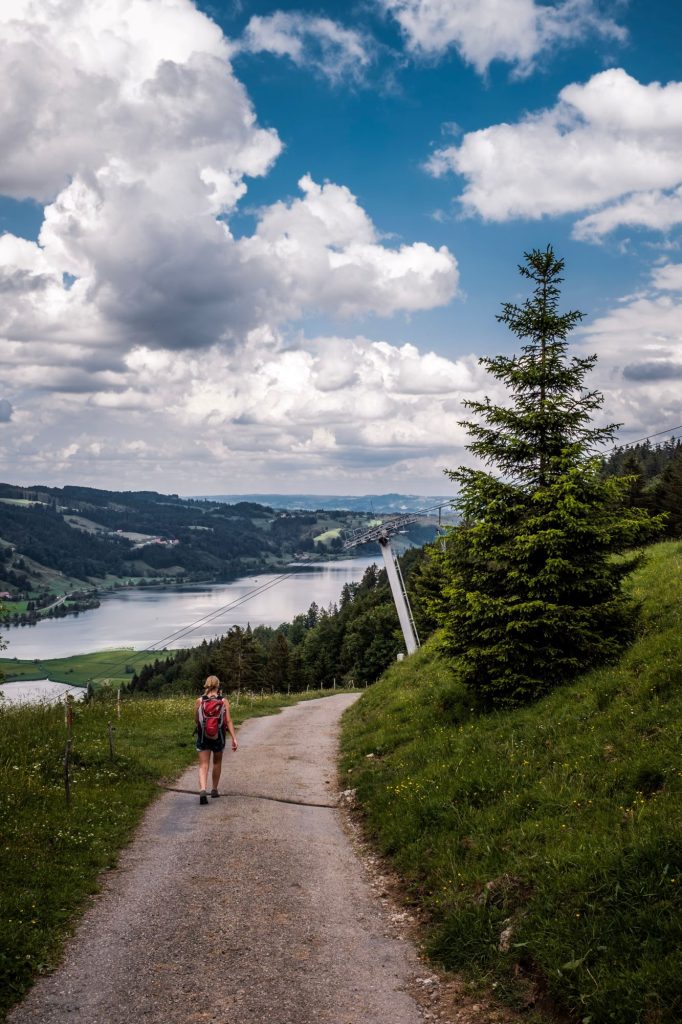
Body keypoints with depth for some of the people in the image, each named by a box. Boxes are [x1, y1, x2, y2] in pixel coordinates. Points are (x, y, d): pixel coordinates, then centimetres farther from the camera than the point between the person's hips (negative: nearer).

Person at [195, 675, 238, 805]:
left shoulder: (199, 701, -6)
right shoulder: (224, 701, -7)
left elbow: (196, 720, 2)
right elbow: (228, 721, -11)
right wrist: (234, 738, -11)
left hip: (203, 737, -1)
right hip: (219, 737, 1)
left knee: (203, 765, 0)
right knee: (217, 762, 22)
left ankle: (202, 790, -22)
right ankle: (214, 790, 31)